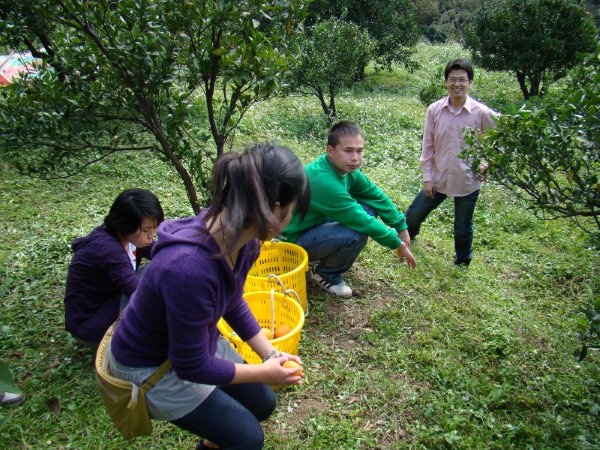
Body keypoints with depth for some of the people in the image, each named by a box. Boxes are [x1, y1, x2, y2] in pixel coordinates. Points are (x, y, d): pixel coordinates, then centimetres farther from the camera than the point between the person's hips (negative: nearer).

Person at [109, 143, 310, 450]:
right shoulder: (190, 269, -42)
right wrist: (265, 372, -16)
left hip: (196, 342, 7)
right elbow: (191, 367, -27)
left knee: (262, 404, 16)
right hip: (150, 366, -7)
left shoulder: (239, 237, -17)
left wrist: (271, 354, -4)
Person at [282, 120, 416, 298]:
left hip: (318, 222, 9)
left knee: (369, 208, 0)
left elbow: (375, 195, 6)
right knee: (356, 234, -30)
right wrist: (397, 243, -16)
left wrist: (401, 227, 5)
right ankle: (326, 274, 0)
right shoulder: (322, 180, -33)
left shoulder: (345, 168, -7)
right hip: (296, 239, -9)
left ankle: (325, 256, 12)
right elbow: (361, 221, -28)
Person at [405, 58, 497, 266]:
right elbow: (428, 146, -1)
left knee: (463, 228, 13)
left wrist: (486, 163, -20)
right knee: (413, 215, 15)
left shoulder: (483, 113, -12)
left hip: (467, 182, -2)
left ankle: (462, 263, 38)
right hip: (438, 179, 2)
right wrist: (427, 177, -3)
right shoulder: (435, 110, -7)